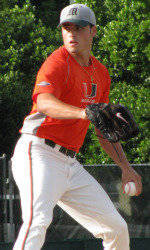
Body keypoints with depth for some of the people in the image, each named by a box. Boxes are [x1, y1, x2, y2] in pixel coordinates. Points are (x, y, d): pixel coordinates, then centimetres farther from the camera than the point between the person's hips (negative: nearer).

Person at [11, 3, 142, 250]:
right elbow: (44, 103, -32)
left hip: (70, 164, 8)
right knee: (38, 219, -31)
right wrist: (84, 112, -49)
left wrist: (125, 167, 14)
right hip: (39, 153, -8)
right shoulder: (58, 62, -10)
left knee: (117, 228, 10)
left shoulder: (100, 73, 15)